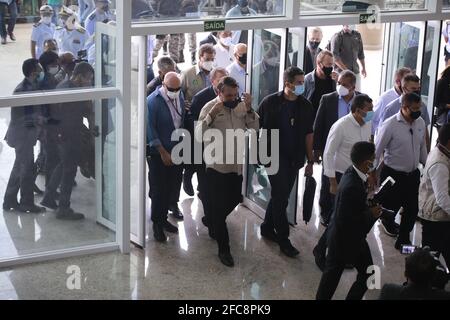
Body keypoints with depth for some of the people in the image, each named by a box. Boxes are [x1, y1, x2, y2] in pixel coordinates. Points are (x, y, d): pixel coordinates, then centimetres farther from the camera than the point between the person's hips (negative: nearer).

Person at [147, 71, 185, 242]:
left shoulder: (180, 96, 1)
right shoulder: (153, 101, -18)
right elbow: (151, 130, -17)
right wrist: (163, 153, -16)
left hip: (177, 151, 6)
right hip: (159, 153, -6)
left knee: (171, 188, 13)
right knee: (158, 189, 1)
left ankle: (163, 218, 28)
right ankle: (156, 223, 14)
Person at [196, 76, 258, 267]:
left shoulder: (241, 106, 3)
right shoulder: (210, 107, -11)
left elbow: (254, 128, 1)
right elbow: (199, 134, -18)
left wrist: (249, 109, -13)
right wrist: (212, 115, -29)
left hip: (237, 165, 5)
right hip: (217, 166, -5)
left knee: (235, 199, 19)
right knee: (219, 208, 0)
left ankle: (215, 222, 48)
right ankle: (223, 249, 9)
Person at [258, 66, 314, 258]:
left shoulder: (305, 106, 1)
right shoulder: (271, 102, -9)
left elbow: (308, 134, 7)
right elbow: (257, 127, -1)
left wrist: (310, 161, 7)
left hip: (294, 159, 4)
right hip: (275, 156, -4)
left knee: (281, 196, 13)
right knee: (281, 197, -7)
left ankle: (267, 228, 31)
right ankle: (283, 240, -1)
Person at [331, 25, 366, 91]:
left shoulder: (357, 35, 9)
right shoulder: (337, 37, -10)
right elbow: (334, 56, -18)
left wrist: (363, 67, 25)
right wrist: (345, 70, -23)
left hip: (355, 72, 6)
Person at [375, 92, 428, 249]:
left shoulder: (420, 123, -2)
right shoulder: (390, 125, -19)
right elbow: (377, 150, -13)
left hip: (413, 174, 5)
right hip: (393, 175, -5)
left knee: (412, 209, 8)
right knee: (390, 207, 12)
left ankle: (403, 240, 27)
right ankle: (387, 221, 48)